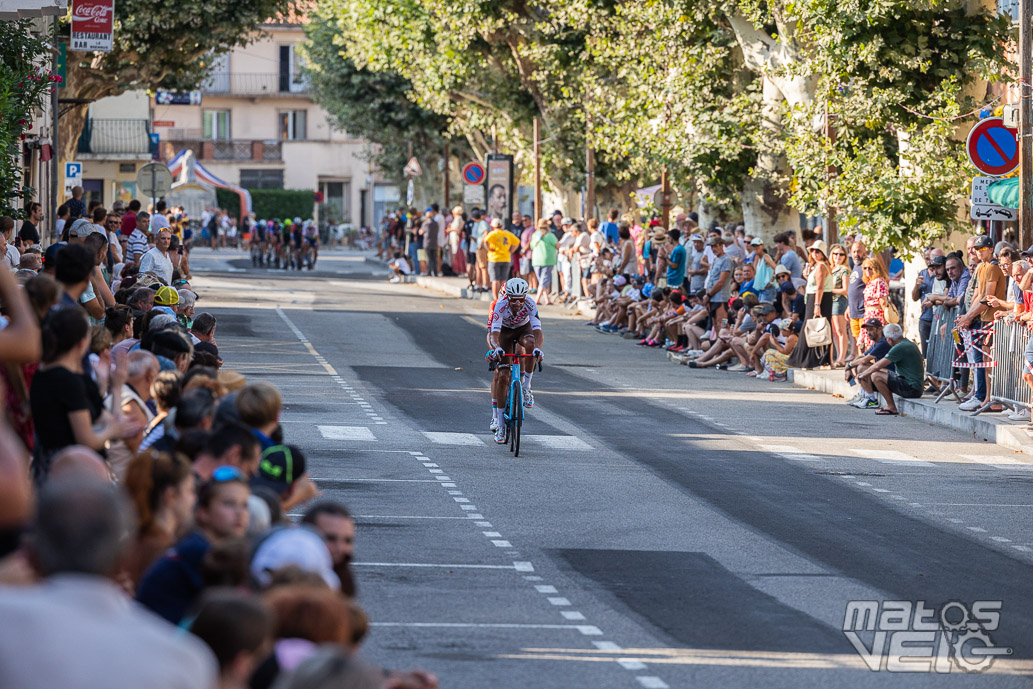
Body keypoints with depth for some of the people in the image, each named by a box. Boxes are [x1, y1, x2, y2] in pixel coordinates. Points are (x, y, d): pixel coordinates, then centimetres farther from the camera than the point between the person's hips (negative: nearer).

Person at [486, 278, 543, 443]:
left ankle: (526, 387, -20)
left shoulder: (530, 304, -31)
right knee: (501, 376, -11)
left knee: (530, 344, -37)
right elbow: (494, 334, -39)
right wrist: (497, 348, -60)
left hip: (523, 329, 1)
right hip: (504, 331, -1)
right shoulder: (500, 305, -33)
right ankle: (499, 423, -3)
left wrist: (537, 348, -58)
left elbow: (537, 331, -39)